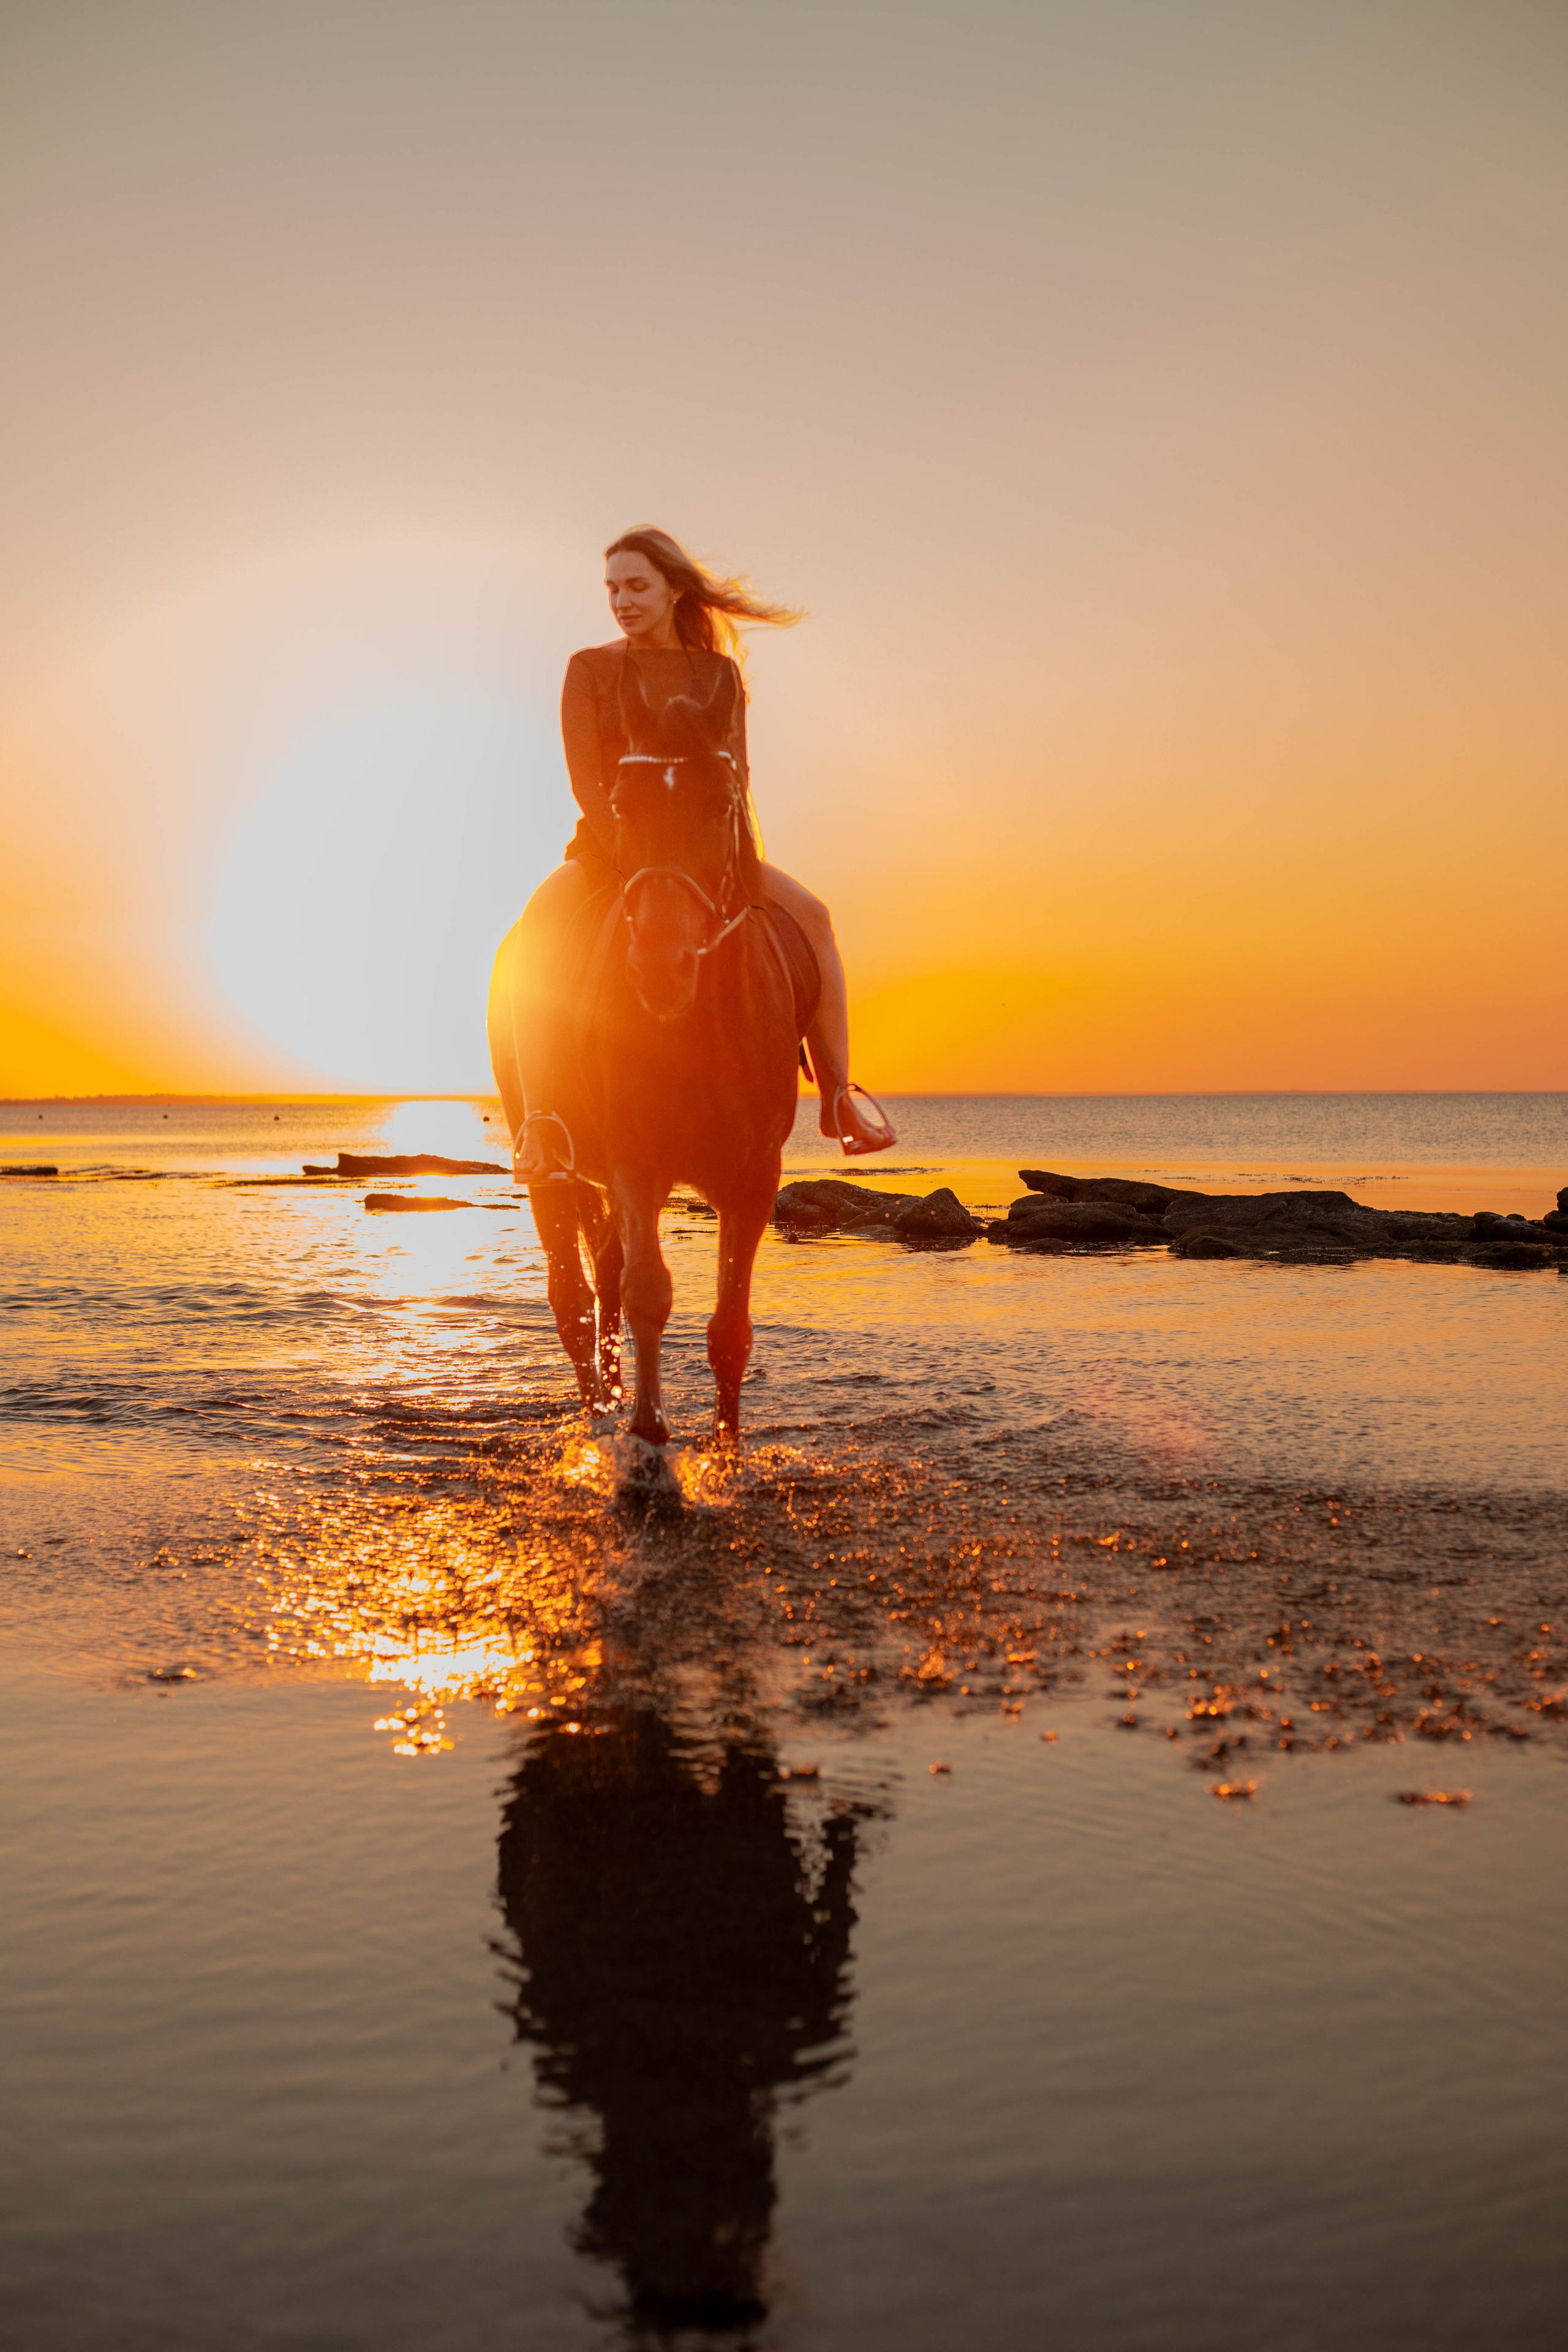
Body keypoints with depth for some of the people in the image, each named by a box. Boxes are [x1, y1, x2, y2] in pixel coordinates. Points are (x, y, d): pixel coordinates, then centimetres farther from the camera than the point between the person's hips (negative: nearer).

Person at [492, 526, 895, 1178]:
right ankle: (538, 1119, -31)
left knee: (810, 915, -22)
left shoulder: (718, 671, 7)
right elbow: (585, 779, -8)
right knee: (526, 947, -32)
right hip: (608, 846, -2)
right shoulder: (590, 669, 0)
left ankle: (838, 1093, -16)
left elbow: (735, 774, 2)